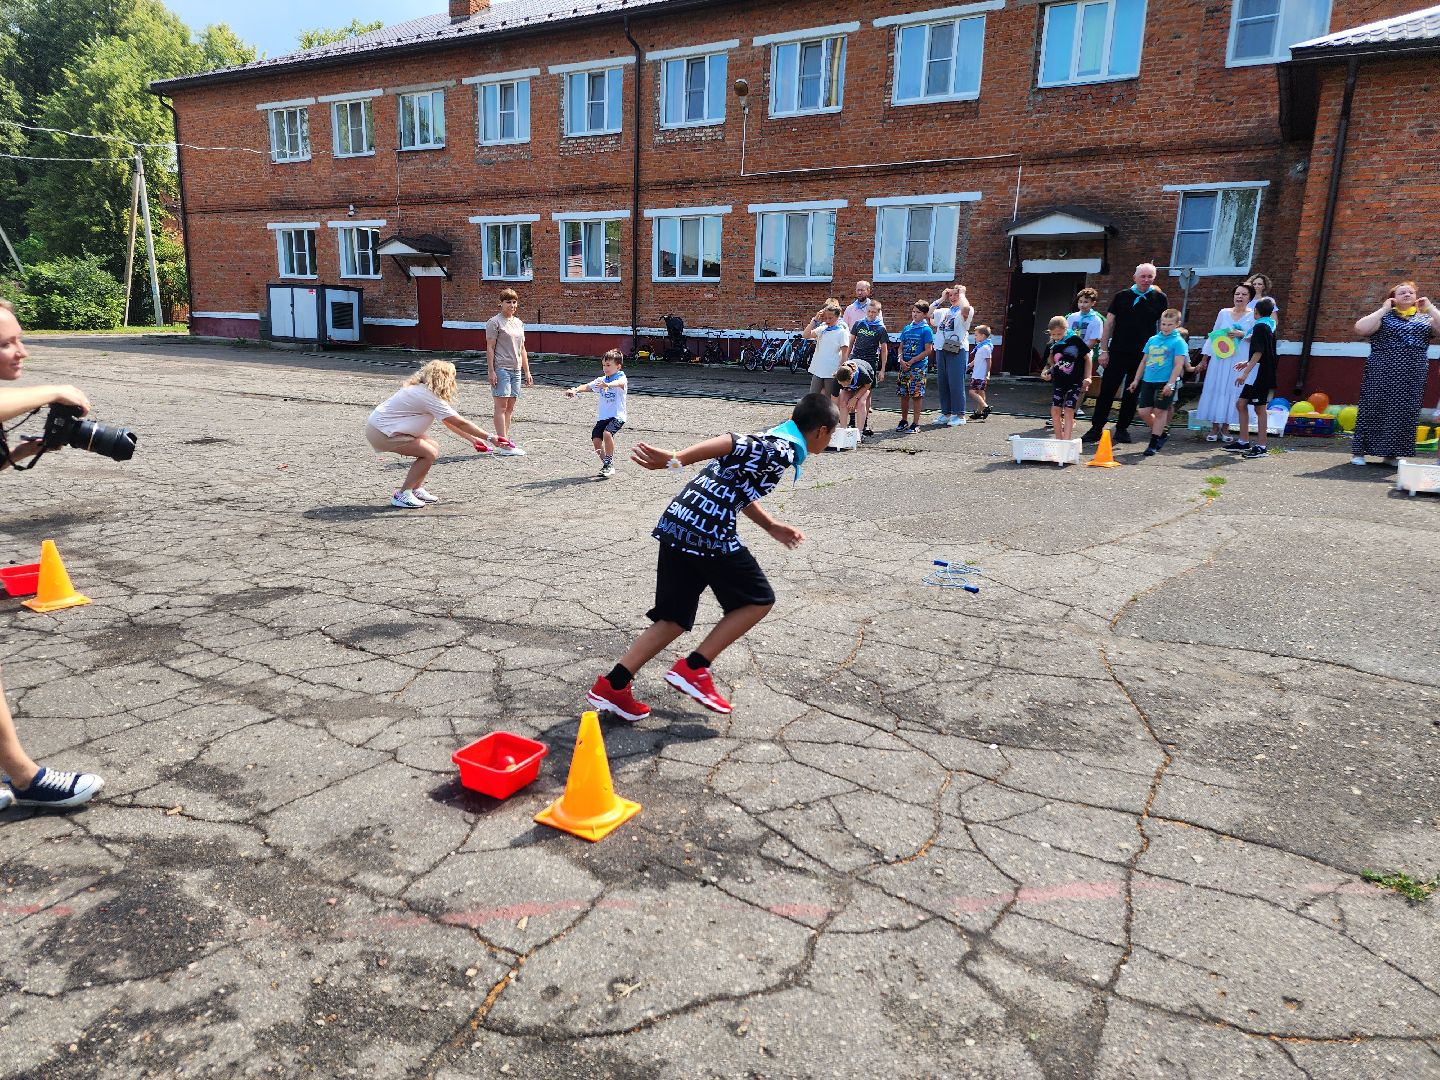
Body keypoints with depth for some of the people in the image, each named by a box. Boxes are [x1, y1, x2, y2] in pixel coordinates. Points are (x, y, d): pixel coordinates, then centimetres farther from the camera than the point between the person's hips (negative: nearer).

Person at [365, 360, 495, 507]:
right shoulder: (429, 396, -19)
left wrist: (473, 439, 14)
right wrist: (489, 437, -14)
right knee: (430, 453, -13)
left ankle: (416, 490, 17)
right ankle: (402, 495, -7)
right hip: (380, 432, -10)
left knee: (432, 447, 10)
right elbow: (460, 423, -19)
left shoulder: (421, 389, 11)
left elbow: (449, 422, 16)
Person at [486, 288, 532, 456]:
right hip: (501, 368, -7)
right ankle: (503, 445, -9)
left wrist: (527, 371, 18)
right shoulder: (495, 322, -4)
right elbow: (490, 348, -8)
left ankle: (504, 440, 13)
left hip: (516, 370, 7)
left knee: (510, 407, 8)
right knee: (501, 406, -7)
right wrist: (491, 371, -15)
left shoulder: (519, 323, 18)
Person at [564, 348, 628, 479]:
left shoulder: (621, 378, -7)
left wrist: (608, 385, -53)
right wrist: (575, 390, -19)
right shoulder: (601, 380, 12)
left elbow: (620, 383, -32)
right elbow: (587, 386, 2)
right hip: (602, 416, 6)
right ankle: (606, 464, 13)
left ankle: (609, 464, -13)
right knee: (596, 439, -9)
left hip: (617, 416, -6)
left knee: (607, 433, -29)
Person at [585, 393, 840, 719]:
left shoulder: (769, 439, 24)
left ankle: (612, 686, 10)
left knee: (675, 618, 14)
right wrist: (674, 460, -32)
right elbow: (730, 444, -21)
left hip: (676, 522, 9)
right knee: (759, 600, 9)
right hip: (709, 532, -9)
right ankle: (692, 669, 6)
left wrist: (773, 527, 39)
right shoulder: (783, 450, -6)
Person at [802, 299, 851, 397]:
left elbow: (845, 355, -7)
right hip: (818, 371, 5)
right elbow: (807, 334, -3)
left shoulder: (842, 332, -6)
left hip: (832, 373, -5)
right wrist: (815, 320, -4)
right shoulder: (822, 329, 8)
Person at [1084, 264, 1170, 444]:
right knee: (1106, 391, -2)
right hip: (1117, 353, 0)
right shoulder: (1121, 297, 4)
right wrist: (1104, 350, 0)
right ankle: (1096, 428, 2)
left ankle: (1122, 428, 16)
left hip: (1143, 355, 1)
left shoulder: (1160, 299, 5)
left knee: (1132, 394, 6)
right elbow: (1109, 324, 5)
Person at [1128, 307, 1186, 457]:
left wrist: (1170, 383, -19)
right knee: (1144, 412, 3)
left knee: (1160, 411, -1)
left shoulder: (1178, 342, -5)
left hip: (1165, 382, -6)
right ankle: (1161, 434, 24)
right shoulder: (1152, 340, 13)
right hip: (1148, 381, 6)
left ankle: (1153, 443, 7)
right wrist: (1136, 380, 18)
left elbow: (1178, 365, -11)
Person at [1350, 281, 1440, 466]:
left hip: (1412, 378, 3)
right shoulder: (1384, 317, 6)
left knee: (1404, 413, 2)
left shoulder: (1425, 319, 15)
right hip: (1382, 374, -3)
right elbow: (1360, 328, -12)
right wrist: (1384, 309, -7)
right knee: (1374, 409, -4)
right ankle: (1359, 452, 1)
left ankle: (1392, 454, 10)